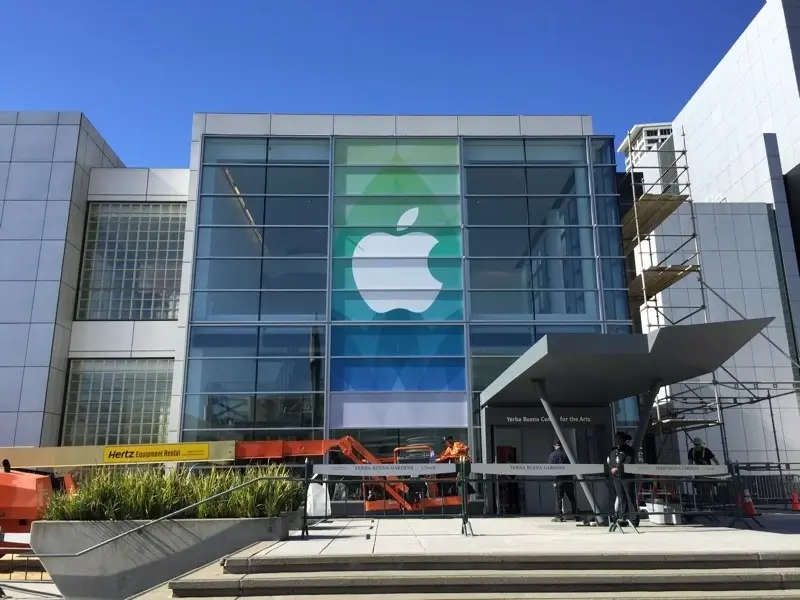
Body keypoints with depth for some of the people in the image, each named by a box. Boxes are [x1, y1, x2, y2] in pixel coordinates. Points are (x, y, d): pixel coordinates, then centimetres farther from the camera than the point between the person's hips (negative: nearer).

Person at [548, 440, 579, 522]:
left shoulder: (552, 455, -4)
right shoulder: (567, 454, 2)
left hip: (558, 479, -2)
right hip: (568, 479, 2)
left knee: (558, 498, 1)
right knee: (572, 498, 10)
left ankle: (559, 516, -2)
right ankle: (576, 515, 12)